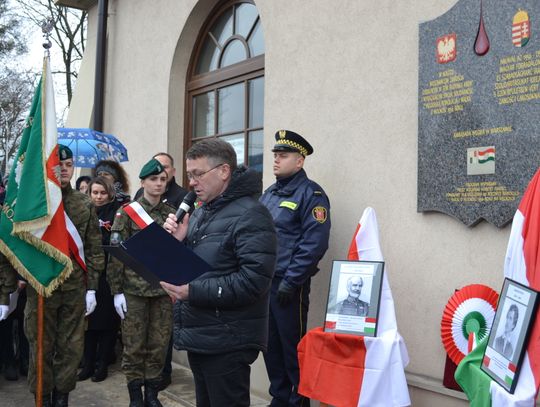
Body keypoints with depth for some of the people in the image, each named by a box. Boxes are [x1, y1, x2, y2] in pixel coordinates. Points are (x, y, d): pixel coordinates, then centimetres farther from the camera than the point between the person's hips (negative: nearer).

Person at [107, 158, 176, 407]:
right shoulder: (127, 213, -3)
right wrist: (117, 291, -9)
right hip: (134, 290, -3)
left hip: (164, 290, 3)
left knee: (159, 345, 8)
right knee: (134, 346, 5)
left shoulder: (171, 213, 8)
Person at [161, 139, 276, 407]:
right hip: (199, 337, 9)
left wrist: (192, 292, -26)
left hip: (227, 344, -9)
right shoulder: (201, 213, 14)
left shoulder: (250, 215, -16)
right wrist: (178, 242, -2)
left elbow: (253, 281, -25)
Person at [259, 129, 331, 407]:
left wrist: (290, 282, -18)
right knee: (270, 345, 14)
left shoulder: (310, 194, -10)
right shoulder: (269, 194, 15)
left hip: (288, 285, -7)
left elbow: (314, 244, -18)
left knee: (292, 346, 2)